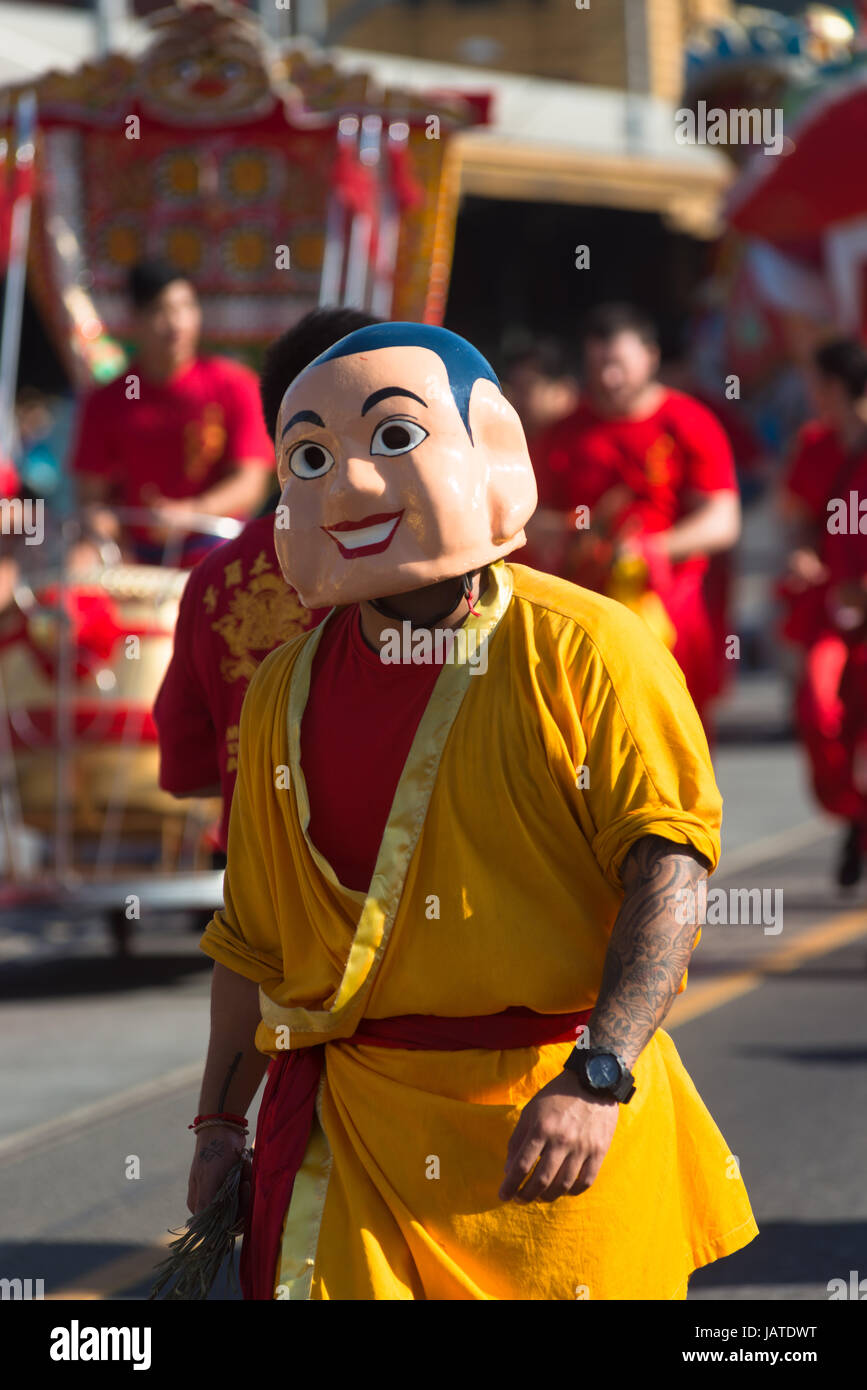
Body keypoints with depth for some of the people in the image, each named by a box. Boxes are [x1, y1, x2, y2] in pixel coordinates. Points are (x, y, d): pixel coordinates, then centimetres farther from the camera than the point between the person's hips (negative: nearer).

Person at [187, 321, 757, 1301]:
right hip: (354, 1132, 3)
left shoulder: (586, 650, -7)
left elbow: (668, 861, -14)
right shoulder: (285, 692, 8)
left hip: (559, 1115, -3)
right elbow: (254, 936, 18)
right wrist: (219, 1123, 19)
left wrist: (597, 1077, -24)